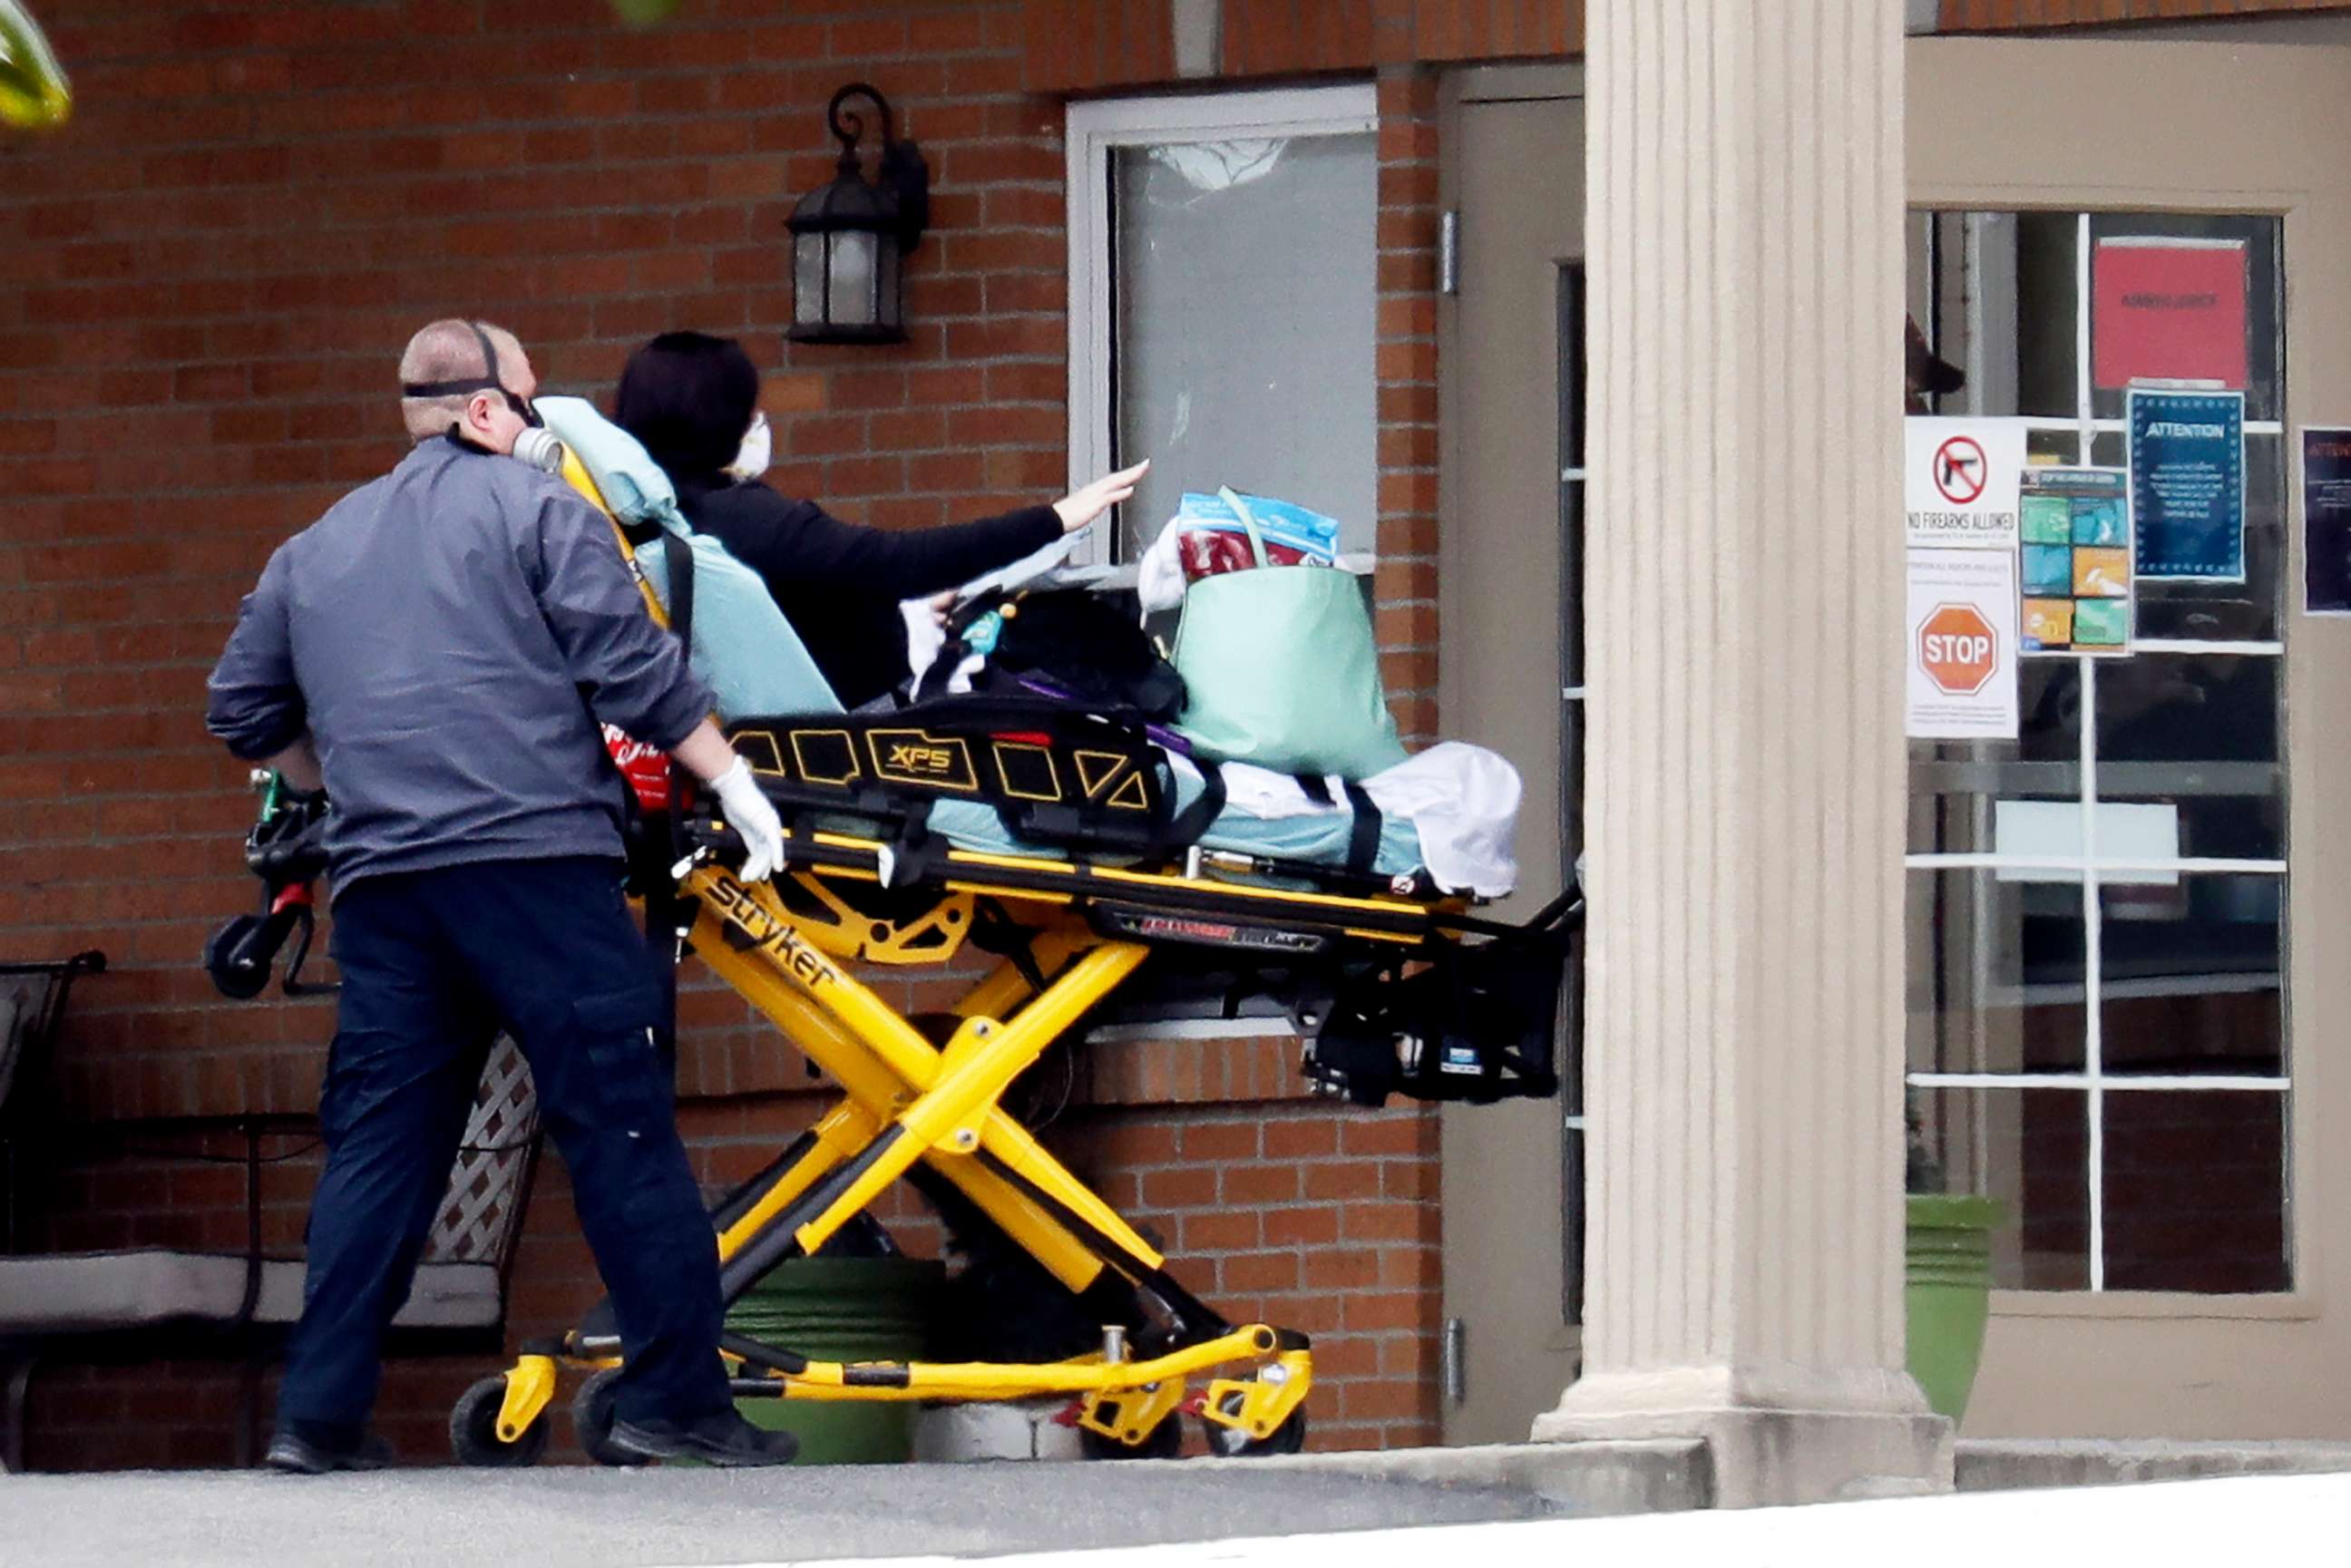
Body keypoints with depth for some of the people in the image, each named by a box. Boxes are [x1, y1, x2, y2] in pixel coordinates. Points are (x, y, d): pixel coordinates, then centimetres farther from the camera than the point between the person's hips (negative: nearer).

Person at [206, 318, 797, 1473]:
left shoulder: (314, 552, 23)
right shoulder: (536, 509, 5)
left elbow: (246, 716, 24)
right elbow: (630, 668, -4)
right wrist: (734, 782, 1)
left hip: (380, 881, 6)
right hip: (533, 859, -6)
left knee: (377, 1144, 8)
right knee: (621, 1128, -4)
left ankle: (320, 1412, 2)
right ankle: (677, 1397, -7)